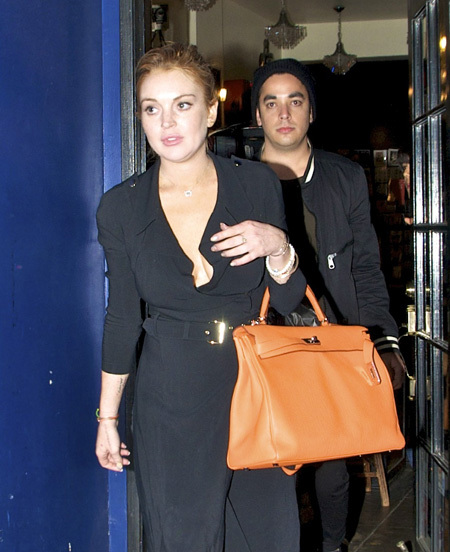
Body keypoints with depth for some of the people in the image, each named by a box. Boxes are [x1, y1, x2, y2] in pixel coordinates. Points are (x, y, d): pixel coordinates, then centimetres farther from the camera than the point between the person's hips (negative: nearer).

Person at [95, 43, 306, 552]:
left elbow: (287, 301, 2)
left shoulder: (256, 184, -3)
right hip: (170, 400, 0)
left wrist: (278, 248, -19)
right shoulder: (120, 208, -3)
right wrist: (107, 416, 8)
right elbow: (122, 316, 6)